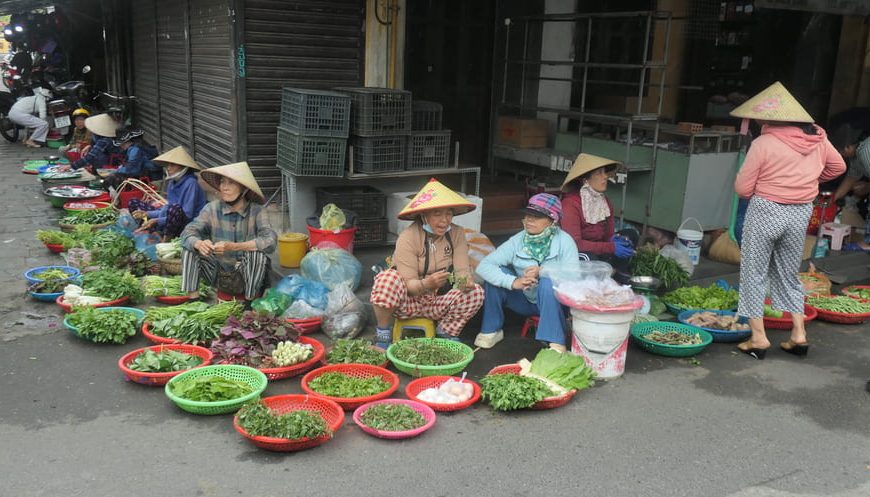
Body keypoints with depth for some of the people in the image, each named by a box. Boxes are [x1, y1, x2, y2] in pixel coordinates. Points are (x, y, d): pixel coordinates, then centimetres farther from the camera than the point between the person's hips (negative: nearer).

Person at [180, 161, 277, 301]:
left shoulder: (256, 211, -14)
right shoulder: (212, 209, -7)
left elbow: (270, 241, -28)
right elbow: (187, 233, -14)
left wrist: (234, 247, -39)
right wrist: (200, 244, -38)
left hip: (245, 278, -2)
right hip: (218, 276, 3)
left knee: (257, 253, -31)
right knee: (189, 246, -13)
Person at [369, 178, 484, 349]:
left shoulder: (457, 234, -5)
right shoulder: (407, 237, -19)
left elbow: (462, 270, -12)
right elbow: (409, 285, -22)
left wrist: (466, 281, -37)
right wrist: (427, 284, -44)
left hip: (440, 302, 3)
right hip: (409, 301, -3)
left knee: (476, 292, -22)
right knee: (387, 279, -34)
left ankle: (447, 332, 3)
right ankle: (383, 333, -10)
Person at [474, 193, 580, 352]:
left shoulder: (564, 241, -15)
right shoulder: (517, 241, -10)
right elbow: (483, 266, -20)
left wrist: (543, 271, -34)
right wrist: (513, 282, -34)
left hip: (555, 301, -3)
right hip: (525, 300, 3)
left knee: (548, 281, -33)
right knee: (496, 274, -18)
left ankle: (555, 342, -28)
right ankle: (492, 330, -4)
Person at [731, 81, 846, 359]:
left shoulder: (763, 144, -15)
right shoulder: (818, 139, 2)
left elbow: (743, 188, -13)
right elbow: (838, 167, 18)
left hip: (766, 211, -5)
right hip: (801, 213, 6)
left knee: (754, 273, 7)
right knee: (789, 274, 20)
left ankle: (758, 337, 7)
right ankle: (799, 333, 18)